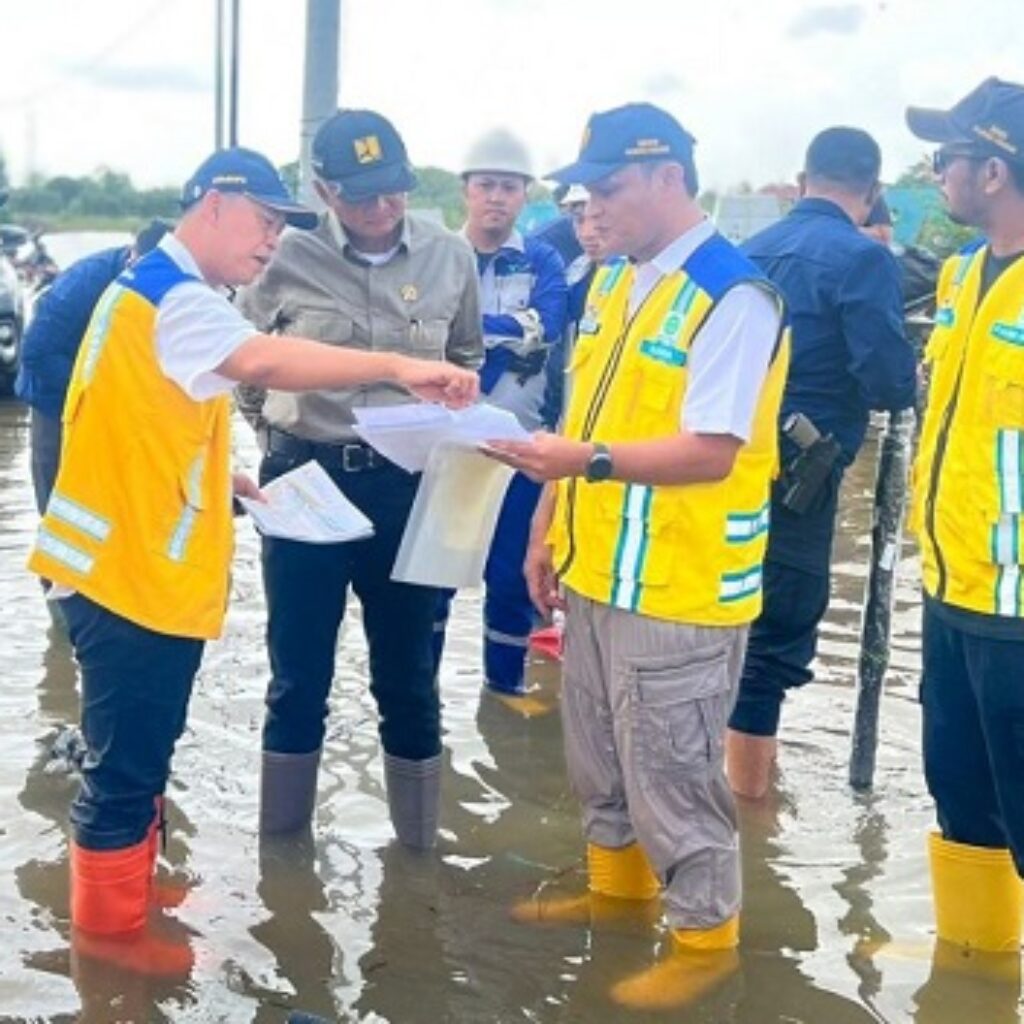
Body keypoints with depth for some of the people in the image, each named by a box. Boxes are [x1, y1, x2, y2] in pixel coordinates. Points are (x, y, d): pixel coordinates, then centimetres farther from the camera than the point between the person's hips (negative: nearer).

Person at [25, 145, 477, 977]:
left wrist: (224, 480, 11)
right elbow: (263, 359, -38)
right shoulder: (172, 296, -18)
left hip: (146, 568, 11)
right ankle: (108, 923, 17)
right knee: (127, 757, 3)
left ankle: (126, 886, 36)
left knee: (143, 750, 21)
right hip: (130, 572, -11)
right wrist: (396, 367, -43)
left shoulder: (166, 291, 16)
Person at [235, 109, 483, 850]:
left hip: (409, 483, 1)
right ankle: (282, 840, 27)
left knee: (408, 676, 10)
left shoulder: (450, 257, -1)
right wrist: (274, 434, 7)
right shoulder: (288, 259, -6)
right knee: (298, 675, 10)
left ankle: (419, 842, 26)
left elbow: (467, 359, 15)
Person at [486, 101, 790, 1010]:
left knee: (671, 770, 4)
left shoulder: (733, 296, -17)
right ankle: (616, 886, 41)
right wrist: (548, 530, 13)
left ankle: (706, 938, 22)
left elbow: (711, 452, -24)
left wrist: (587, 460, -33)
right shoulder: (613, 280, 9)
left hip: (679, 588, -8)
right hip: (595, 569, 8)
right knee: (601, 755, 21)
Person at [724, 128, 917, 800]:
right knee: (778, 635, 0)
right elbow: (891, 384, -18)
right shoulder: (863, 258, -12)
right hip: (793, 473, -7)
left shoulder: (751, 252, 10)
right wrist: (912, 380, 5)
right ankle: (747, 791, 8)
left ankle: (744, 750, 37)